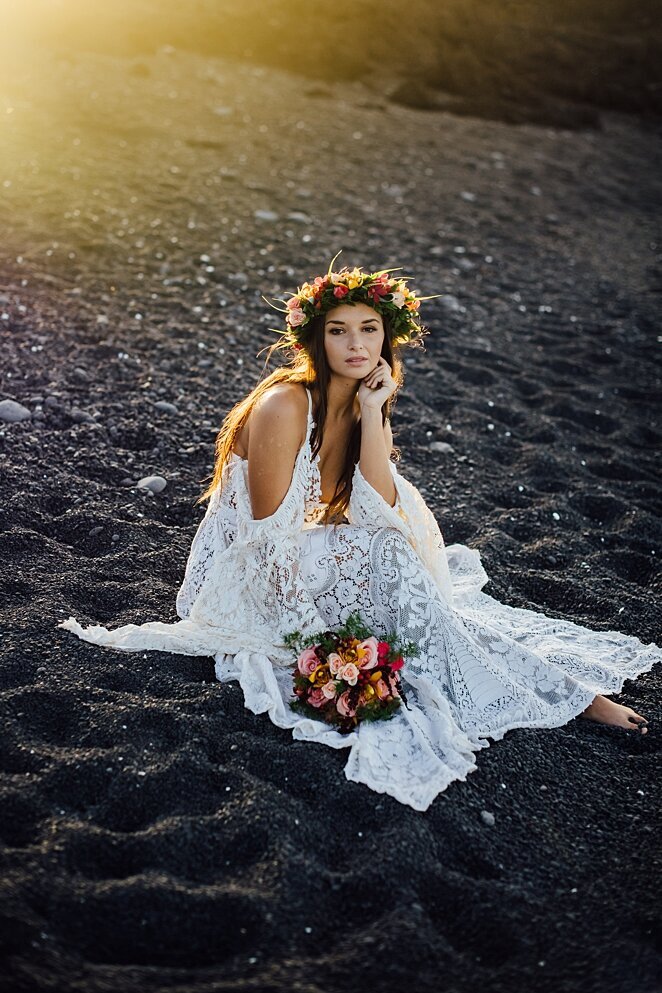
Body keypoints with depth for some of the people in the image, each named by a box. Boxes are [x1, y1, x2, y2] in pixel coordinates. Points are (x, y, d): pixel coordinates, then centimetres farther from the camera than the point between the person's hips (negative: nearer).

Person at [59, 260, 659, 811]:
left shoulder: (367, 403, 2)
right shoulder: (284, 406, -22)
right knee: (387, 556, -26)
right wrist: (348, 527, -16)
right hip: (258, 578, -7)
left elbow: (381, 508, -13)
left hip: (322, 562, 7)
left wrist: (373, 410, -17)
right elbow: (271, 531, -21)